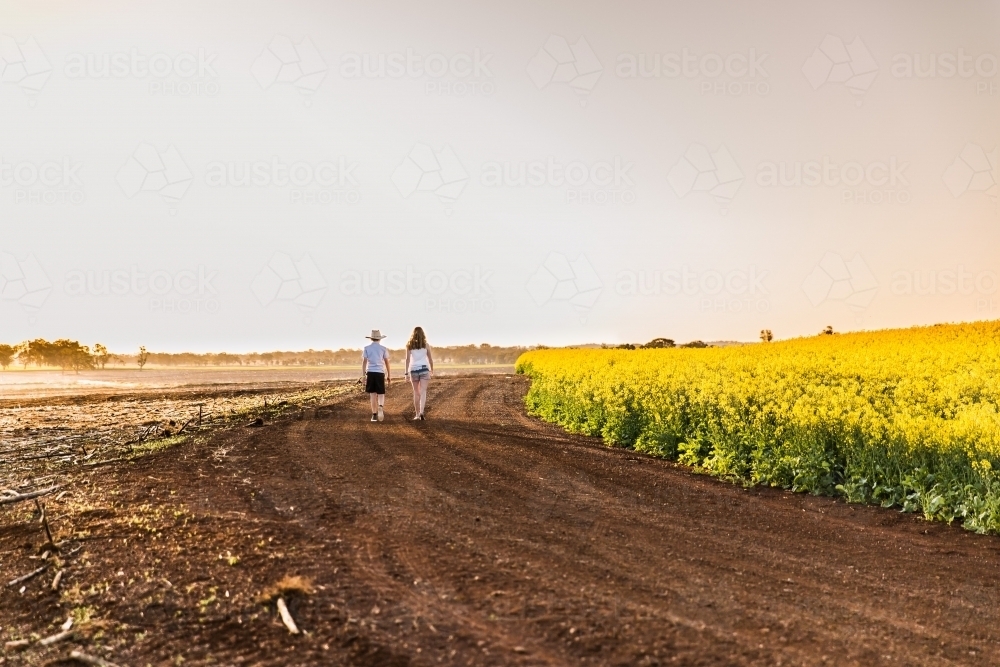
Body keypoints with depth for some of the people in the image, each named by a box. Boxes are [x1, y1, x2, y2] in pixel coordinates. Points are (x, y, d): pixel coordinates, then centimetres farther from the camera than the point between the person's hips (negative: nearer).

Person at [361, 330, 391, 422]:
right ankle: (381, 407, -23)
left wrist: (363, 375, 3)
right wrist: (389, 375, 12)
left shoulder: (367, 348, 5)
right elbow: (387, 363, 5)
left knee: (373, 394, 6)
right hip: (380, 373, 0)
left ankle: (374, 415, 6)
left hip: (370, 373, 0)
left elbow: (364, 362, 0)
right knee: (381, 393, 7)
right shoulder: (383, 349, 5)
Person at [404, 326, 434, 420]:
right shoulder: (426, 345, 2)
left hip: (413, 369, 1)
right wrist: (432, 369, 24)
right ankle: (421, 412, -24)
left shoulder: (409, 345, 1)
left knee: (416, 392, 11)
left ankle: (417, 414, 13)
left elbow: (407, 359, -3)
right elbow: (430, 359, 8)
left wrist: (406, 373, -2)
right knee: (423, 391, -5)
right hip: (424, 368, -1)